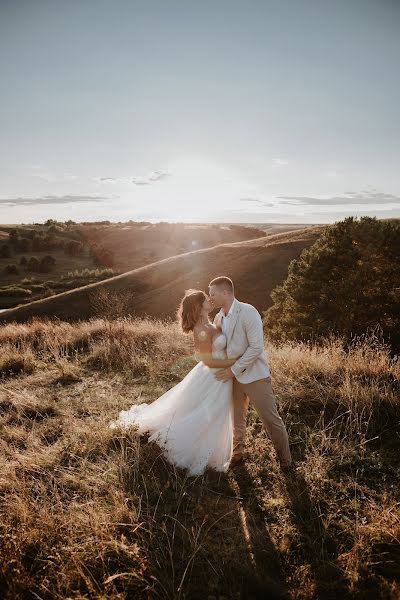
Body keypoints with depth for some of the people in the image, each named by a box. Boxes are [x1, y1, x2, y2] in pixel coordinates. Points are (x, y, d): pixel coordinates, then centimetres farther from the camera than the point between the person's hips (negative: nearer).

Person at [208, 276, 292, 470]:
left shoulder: (248, 312, -18)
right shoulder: (219, 318, 3)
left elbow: (256, 347, -23)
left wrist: (234, 369, -19)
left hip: (254, 375, -6)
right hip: (232, 375, 6)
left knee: (271, 419, 4)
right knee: (237, 418, 19)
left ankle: (285, 460, 25)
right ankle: (237, 454, 39)